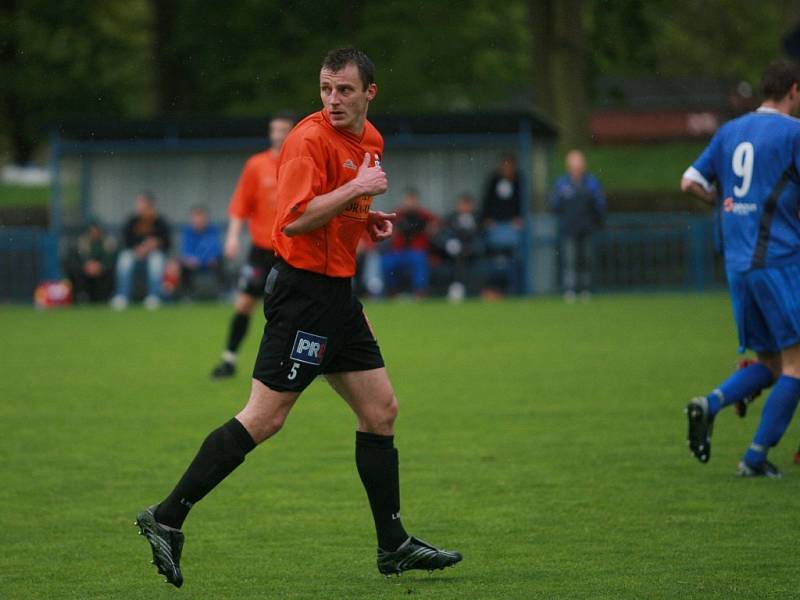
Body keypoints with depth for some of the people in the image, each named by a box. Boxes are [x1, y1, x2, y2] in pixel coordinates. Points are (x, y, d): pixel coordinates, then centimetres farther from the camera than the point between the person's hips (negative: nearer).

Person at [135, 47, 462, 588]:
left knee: (381, 410, 10)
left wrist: (368, 218, 10)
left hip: (337, 292, 9)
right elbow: (294, 218, -27)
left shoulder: (371, 140, 13)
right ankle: (167, 519, -7)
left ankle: (394, 544, 16)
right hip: (303, 292, -9)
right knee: (264, 418, -10)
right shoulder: (310, 139, -16)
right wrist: (355, 188, -24)